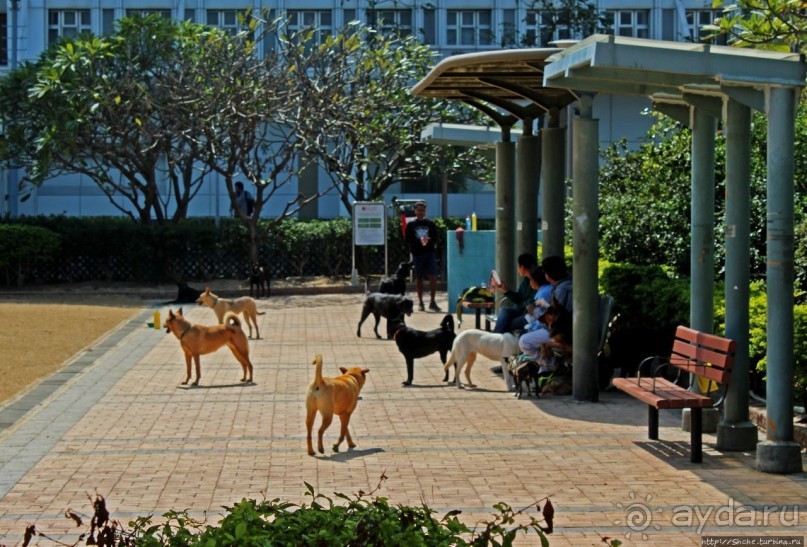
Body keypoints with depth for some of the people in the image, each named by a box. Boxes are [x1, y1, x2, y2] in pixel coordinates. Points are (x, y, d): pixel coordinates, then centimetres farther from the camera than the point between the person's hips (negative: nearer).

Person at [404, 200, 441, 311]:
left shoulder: (430, 223, 7)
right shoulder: (411, 225, 6)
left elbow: (435, 238, 5)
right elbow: (408, 240, 0)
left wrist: (429, 241, -17)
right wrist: (419, 241, -17)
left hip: (430, 253, 0)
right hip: (417, 253, 0)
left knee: (433, 277, -9)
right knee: (419, 278, 5)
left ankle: (432, 302, -4)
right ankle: (420, 302, 13)